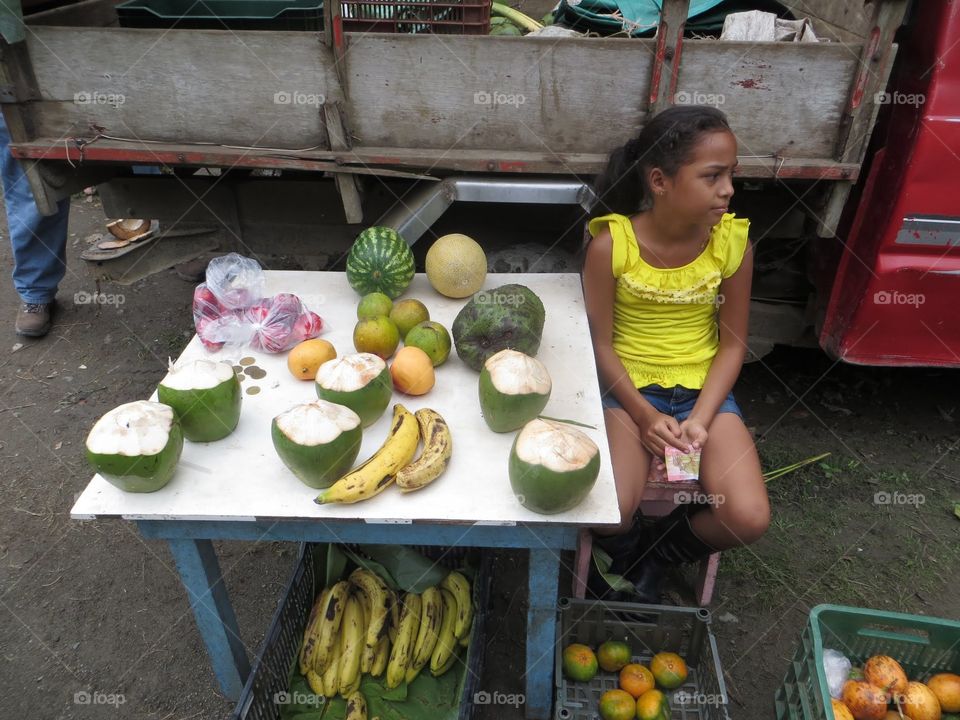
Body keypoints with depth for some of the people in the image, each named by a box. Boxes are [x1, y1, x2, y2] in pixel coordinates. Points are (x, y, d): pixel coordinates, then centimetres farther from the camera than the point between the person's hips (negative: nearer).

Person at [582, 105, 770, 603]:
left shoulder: (733, 241, -8)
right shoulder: (610, 244, -15)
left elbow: (732, 342, -2)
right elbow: (600, 342, -8)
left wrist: (700, 421, -13)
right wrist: (645, 417, -16)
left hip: (704, 389, 3)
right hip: (629, 388, -2)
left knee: (749, 519, -16)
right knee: (610, 514, -24)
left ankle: (659, 552, 16)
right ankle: (629, 552, 16)